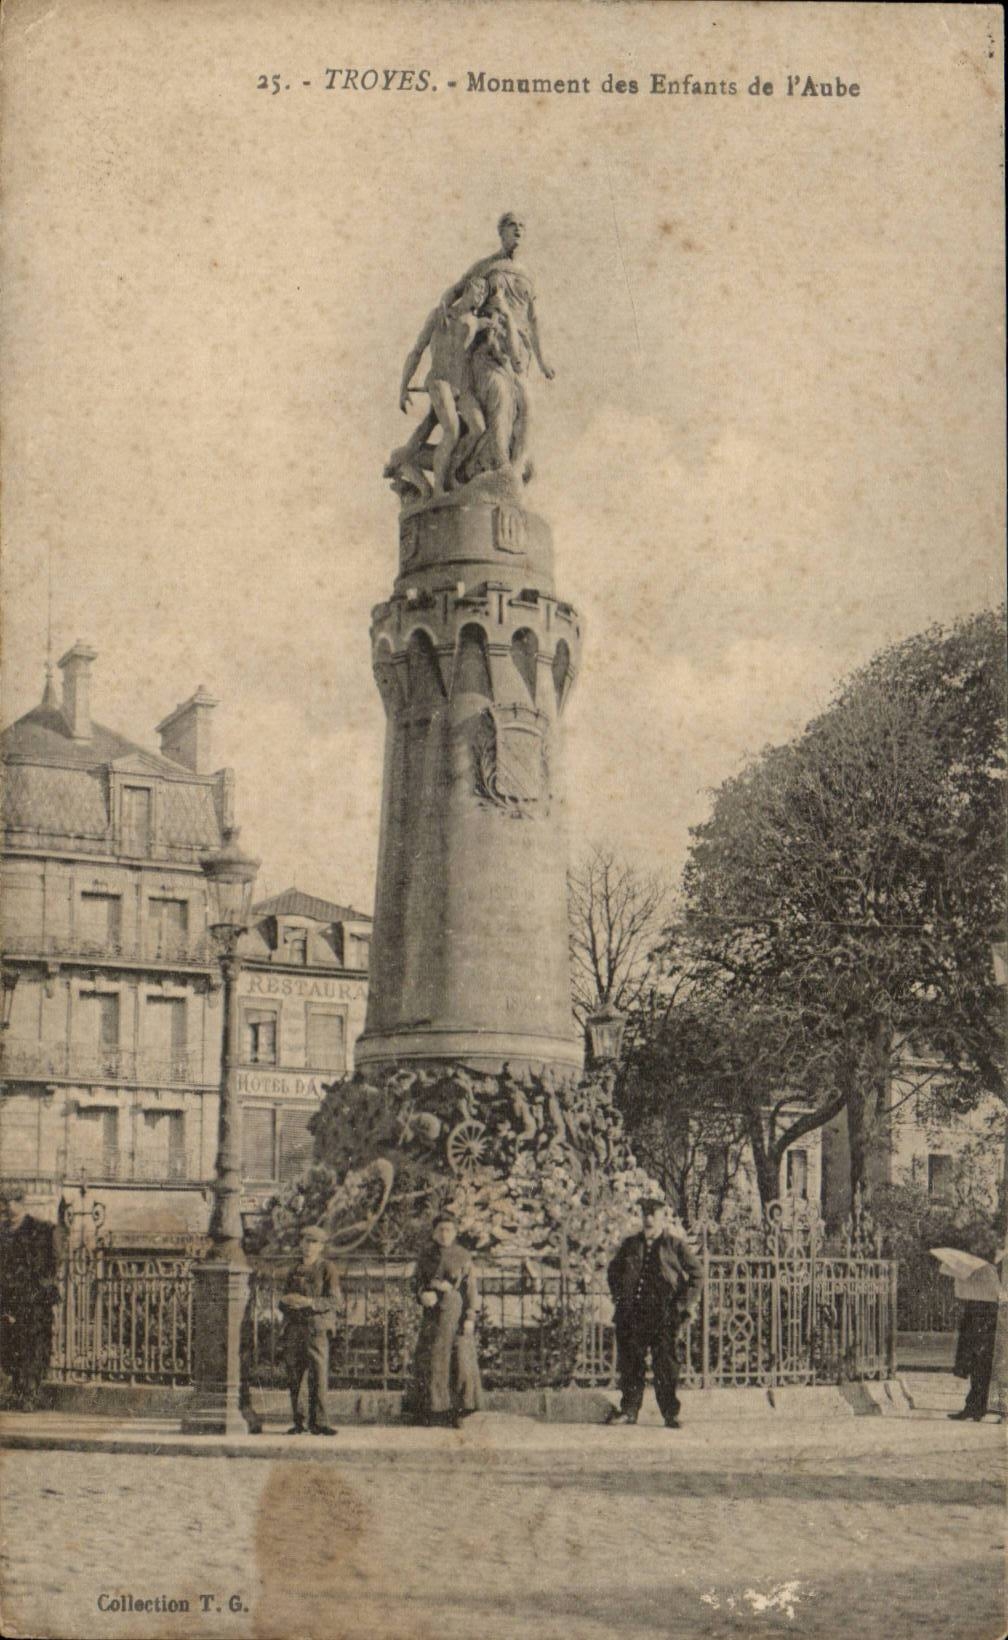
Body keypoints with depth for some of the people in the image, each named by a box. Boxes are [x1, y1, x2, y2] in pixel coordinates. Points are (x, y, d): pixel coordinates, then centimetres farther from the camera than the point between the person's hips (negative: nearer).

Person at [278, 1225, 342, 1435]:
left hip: (316, 1329, -5)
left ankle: (318, 1422, -7)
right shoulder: (295, 1270, 18)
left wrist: (309, 1302, -20)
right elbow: (283, 1302, 22)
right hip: (293, 1329, 5)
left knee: (318, 1377, -11)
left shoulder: (327, 1269, 2)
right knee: (294, 1378, 3)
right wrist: (288, 1301, -2)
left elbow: (335, 1299, -8)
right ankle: (297, 1422, 10)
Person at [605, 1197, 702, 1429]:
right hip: (631, 1314, 4)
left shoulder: (675, 1245, 3)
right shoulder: (631, 1245, 14)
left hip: (664, 1316, -4)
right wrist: (618, 1297, 13)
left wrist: (684, 1304, -4)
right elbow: (613, 1270, 26)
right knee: (630, 1364, 6)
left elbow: (696, 1274, 3)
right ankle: (629, 1410, 15)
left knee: (665, 1366, -3)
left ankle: (670, 1414, 4)